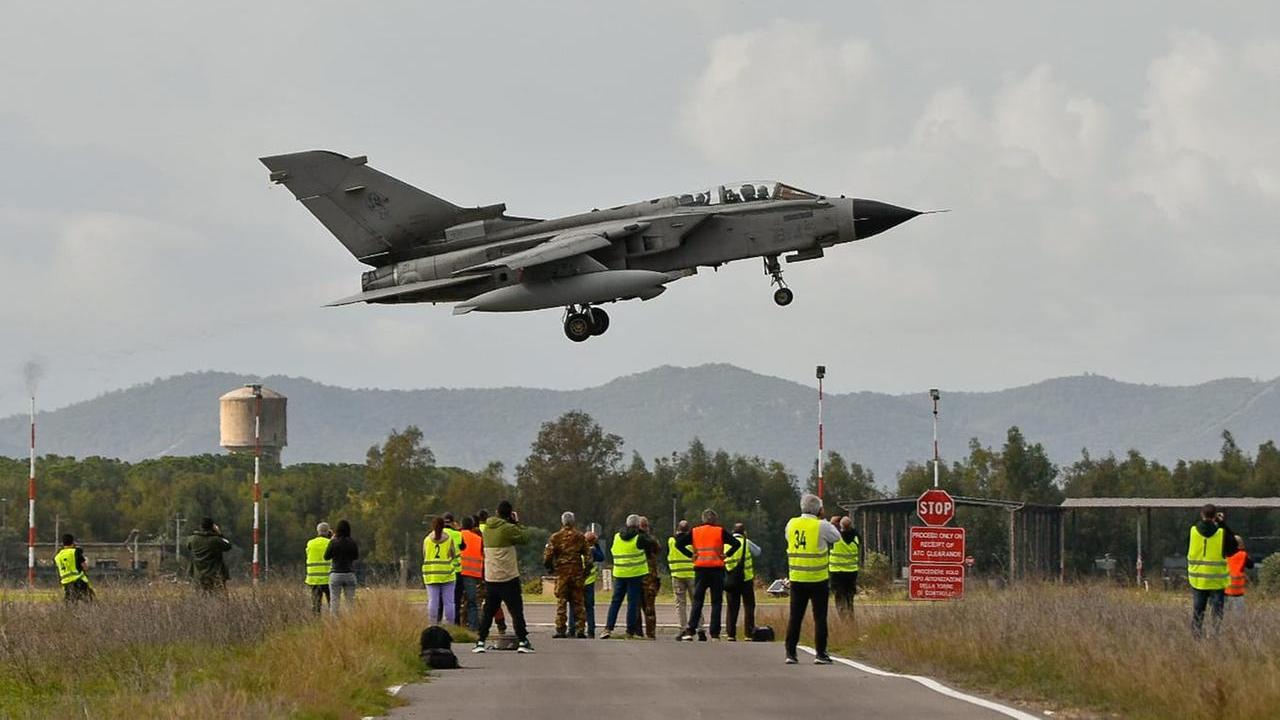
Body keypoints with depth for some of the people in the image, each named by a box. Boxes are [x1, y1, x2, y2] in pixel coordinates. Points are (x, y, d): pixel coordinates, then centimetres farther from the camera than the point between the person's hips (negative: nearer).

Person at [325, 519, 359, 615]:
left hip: (336, 574, -2)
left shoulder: (334, 542, -9)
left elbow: (326, 557, 2)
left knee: (334, 601, 2)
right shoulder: (353, 543, -2)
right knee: (351, 601, 7)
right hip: (350, 574, 2)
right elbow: (356, 557, 13)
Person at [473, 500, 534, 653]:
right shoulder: (509, 529, -13)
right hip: (508, 578, -5)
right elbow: (525, 538, -6)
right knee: (516, 610, 1)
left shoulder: (487, 528, 7)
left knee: (488, 611, 11)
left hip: (490, 578, 5)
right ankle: (523, 642, -1)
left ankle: (480, 641, 6)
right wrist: (517, 522, 4)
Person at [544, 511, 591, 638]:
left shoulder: (556, 537, -2)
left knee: (561, 602, 2)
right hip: (577, 573, 1)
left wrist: (549, 566, 14)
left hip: (562, 572, -1)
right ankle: (580, 629, 3)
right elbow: (587, 555, 2)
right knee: (578, 602, 7)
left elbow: (548, 555, -3)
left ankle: (561, 629, -3)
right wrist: (587, 569, 13)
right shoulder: (580, 537, 3)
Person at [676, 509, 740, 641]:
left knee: (697, 601, 5)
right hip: (717, 569, -2)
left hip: (700, 569, 2)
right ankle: (715, 634, -1)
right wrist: (725, 555, -2)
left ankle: (689, 631, -7)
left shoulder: (694, 532, 8)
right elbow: (736, 544, -8)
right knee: (716, 602, 4)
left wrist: (691, 555, 2)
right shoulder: (720, 532, 1)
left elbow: (679, 543, 3)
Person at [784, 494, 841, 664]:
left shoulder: (792, 524, 3)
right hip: (817, 579, -4)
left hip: (796, 579, 4)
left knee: (795, 616, 9)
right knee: (820, 617, 4)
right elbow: (836, 537, 6)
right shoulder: (821, 526, -10)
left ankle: (790, 653, 7)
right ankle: (820, 654, 2)